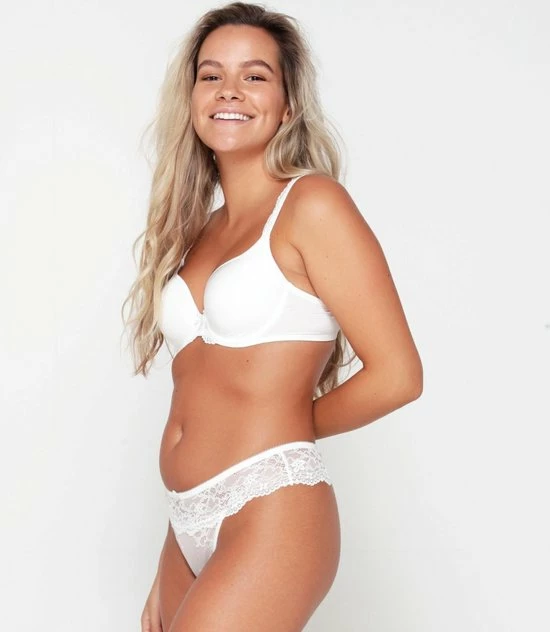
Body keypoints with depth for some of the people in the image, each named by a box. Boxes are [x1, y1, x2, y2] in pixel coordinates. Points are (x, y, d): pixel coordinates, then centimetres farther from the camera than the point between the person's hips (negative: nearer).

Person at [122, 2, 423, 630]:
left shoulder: (312, 204, -7)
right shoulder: (197, 230, 13)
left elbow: (395, 375, -11)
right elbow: (201, 399, 13)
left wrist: (289, 431, 5)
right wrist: (167, 573, 12)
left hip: (270, 513, -6)